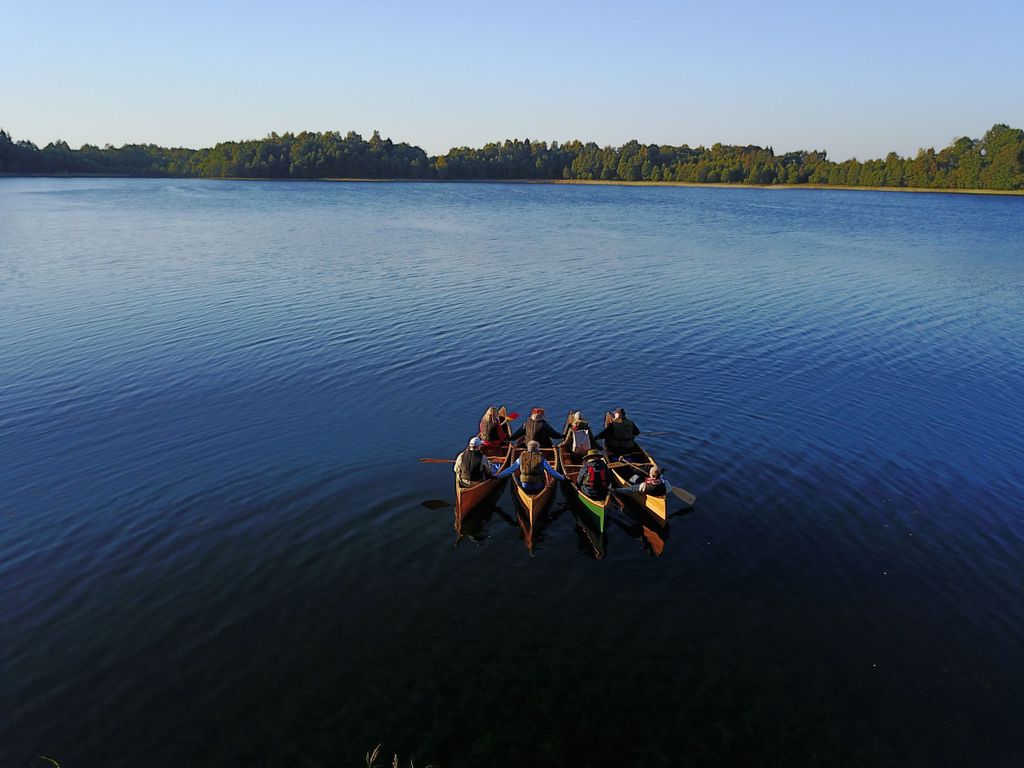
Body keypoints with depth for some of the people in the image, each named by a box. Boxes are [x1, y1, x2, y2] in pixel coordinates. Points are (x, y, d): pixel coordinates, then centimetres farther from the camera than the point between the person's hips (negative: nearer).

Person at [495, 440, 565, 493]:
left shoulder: (521, 458, -1)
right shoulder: (541, 459, -6)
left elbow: (510, 469, 3)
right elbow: (551, 471, -6)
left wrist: (497, 476, 11)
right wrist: (563, 479, 2)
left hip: (525, 487, 1)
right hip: (538, 487, -1)